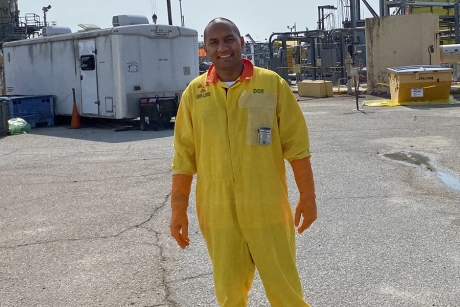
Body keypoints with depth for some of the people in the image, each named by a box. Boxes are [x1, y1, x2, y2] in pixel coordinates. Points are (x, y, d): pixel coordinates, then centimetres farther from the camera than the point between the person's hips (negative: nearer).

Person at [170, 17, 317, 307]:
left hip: (267, 209, -2)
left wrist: (308, 197, -1)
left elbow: (296, 146, -1)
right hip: (217, 213, 2)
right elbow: (185, 155, 5)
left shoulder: (273, 84, -4)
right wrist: (178, 208, 4)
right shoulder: (194, 92, 2)